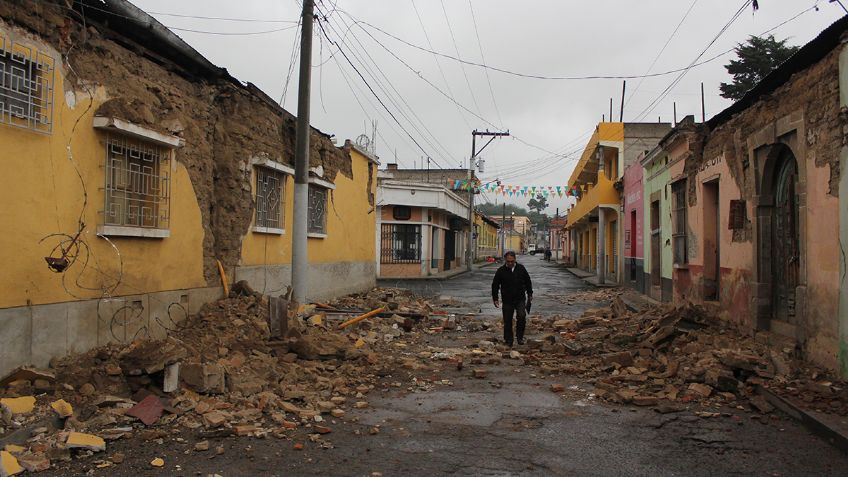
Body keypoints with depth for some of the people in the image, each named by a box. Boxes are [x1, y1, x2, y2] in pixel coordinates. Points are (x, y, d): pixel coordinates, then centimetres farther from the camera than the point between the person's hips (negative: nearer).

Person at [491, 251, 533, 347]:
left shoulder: (521, 268, 3)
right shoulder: (501, 271, -3)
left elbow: (528, 281, 15)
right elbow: (495, 285, 3)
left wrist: (530, 294, 16)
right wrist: (495, 299, 1)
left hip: (520, 299, 1)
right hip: (507, 300, 0)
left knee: (521, 316, -17)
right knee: (507, 321, 3)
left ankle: (520, 336, 1)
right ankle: (508, 341, 18)